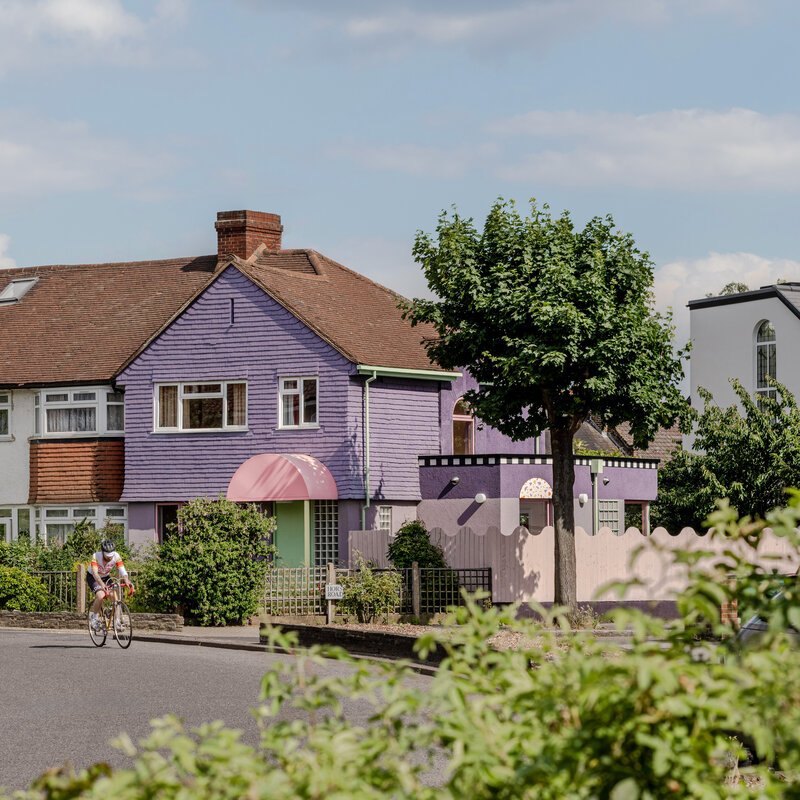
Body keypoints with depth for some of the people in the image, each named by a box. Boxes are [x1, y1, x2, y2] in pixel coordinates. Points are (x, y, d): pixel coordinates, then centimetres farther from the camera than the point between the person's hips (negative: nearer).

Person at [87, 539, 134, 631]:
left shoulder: (116, 556, -25)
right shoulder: (96, 557, -34)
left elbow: (122, 570, -31)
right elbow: (95, 573, -44)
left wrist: (126, 580, -52)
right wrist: (102, 584, -62)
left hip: (106, 577, 4)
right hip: (92, 577, -4)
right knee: (101, 596, -28)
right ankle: (94, 617, -5)